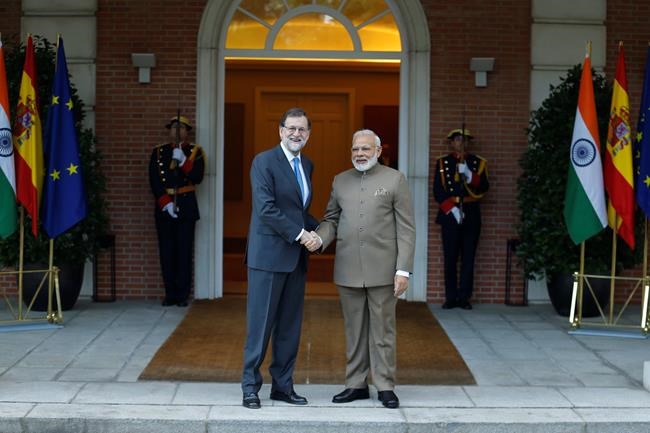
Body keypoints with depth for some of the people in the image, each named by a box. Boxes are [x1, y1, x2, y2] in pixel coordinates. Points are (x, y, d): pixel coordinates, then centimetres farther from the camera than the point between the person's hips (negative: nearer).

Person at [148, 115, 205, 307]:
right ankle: (170, 294, 6)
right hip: (164, 206, 1)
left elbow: (197, 177, -5)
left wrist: (182, 160, -17)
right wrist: (166, 203, -10)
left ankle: (183, 295, 0)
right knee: (167, 252, 0)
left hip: (186, 207, -1)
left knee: (185, 251, -4)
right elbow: (154, 181, 1)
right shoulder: (158, 152, 10)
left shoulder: (195, 152, 7)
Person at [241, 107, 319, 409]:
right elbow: (266, 209, -17)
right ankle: (250, 386, 8)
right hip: (269, 255, -7)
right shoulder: (264, 161, -8)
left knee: (290, 326, 10)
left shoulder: (307, 165, 14)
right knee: (261, 324, -1)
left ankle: (283, 385, 18)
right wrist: (299, 233, -16)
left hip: (296, 257, 7)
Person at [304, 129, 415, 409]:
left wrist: (403, 270, -9)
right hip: (348, 269, 3)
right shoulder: (341, 181, 12)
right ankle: (356, 384, 17)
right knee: (354, 330, 9)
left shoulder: (394, 179, 0)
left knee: (382, 329, 3)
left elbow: (406, 229, -3)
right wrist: (320, 238, -9)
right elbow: (331, 220, 14)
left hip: (382, 268, -3)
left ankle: (385, 386, 11)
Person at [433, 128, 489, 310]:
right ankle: (451, 298, 3)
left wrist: (469, 175, -16)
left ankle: (464, 297, 4)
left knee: (468, 258, 0)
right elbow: (438, 191, 0)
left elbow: (484, 188, 0)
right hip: (449, 215, -1)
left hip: (471, 215, 1)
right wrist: (451, 209, -12)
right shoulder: (442, 163, 8)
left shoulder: (478, 162, 11)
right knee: (450, 259, -2)